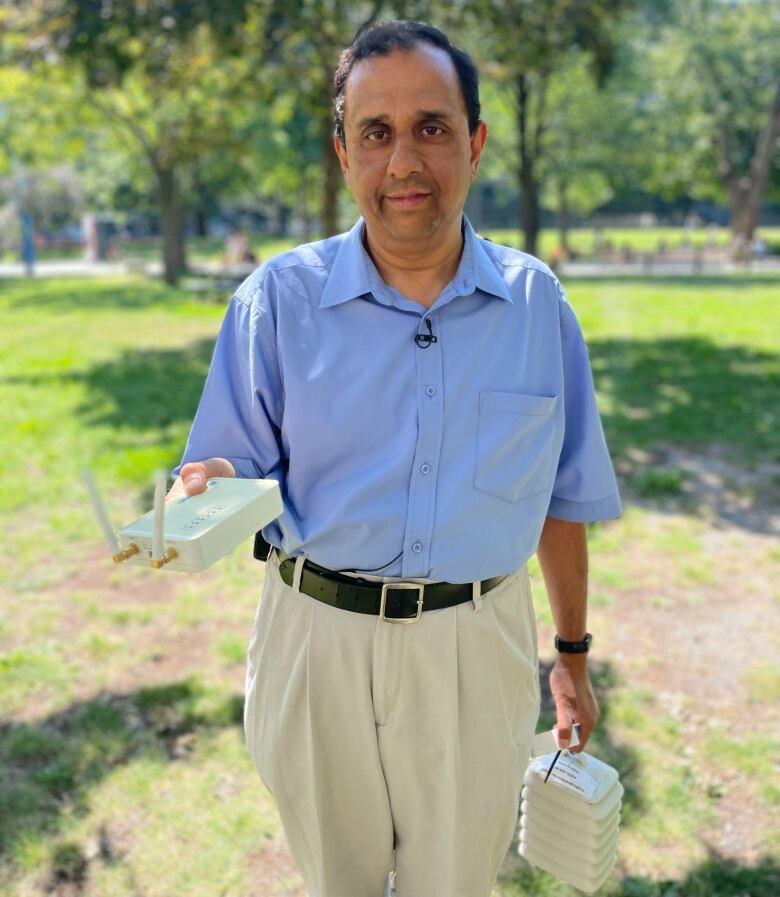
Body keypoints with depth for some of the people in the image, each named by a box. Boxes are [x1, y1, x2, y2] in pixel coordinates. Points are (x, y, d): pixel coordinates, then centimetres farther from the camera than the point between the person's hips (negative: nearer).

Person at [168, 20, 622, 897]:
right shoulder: (278, 297, -6)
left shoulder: (535, 301, -1)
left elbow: (560, 497, 6)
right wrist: (206, 491, -29)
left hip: (476, 649, 1)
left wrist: (573, 652, 11)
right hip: (317, 638, 0)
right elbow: (234, 474, -5)